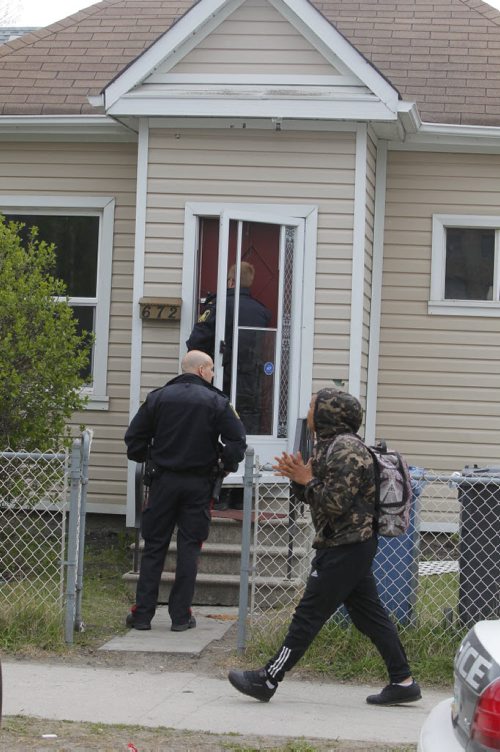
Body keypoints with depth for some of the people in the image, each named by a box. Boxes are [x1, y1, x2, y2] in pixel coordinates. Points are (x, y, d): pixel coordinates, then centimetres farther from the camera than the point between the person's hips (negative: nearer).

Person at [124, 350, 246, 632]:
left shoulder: (159, 397, 1)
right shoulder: (216, 402, -4)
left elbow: (134, 438, 0)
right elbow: (238, 440, -10)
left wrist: (148, 460, 17)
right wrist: (227, 466, 7)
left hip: (163, 480, 1)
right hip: (199, 484, -1)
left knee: (154, 547, 7)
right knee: (189, 549, 4)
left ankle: (143, 613, 6)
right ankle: (181, 616, 4)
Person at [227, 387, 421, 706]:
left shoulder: (346, 451, -17)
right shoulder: (330, 446, 16)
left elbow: (335, 503, -23)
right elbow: (319, 498, 19)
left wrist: (306, 480, -12)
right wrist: (299, 477, 2)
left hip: (344, 548, -11)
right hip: (355, 546, 11)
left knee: (309, 614, -5)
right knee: (369, 614, 11)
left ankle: (267, 680, -1)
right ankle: (403, 681, 12)